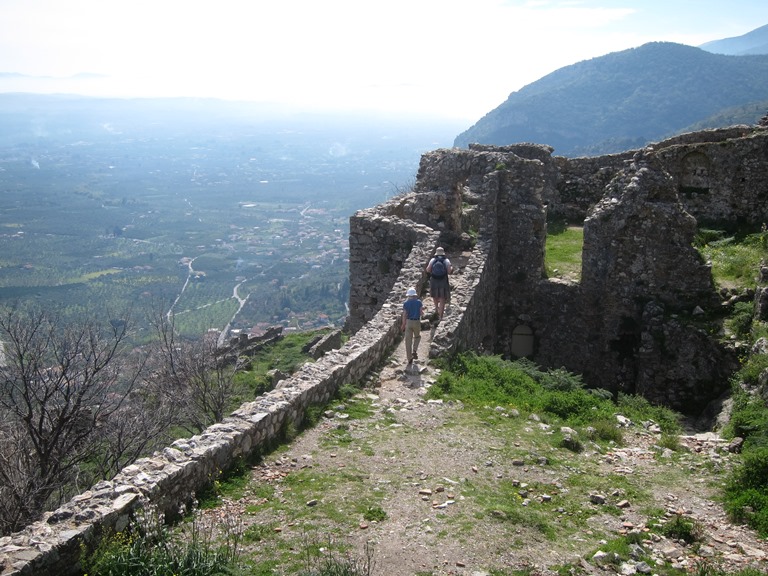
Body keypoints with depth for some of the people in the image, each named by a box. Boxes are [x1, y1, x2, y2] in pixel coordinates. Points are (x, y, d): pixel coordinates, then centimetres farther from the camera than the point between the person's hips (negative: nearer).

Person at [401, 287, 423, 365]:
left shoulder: (405, 303, -3)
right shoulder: (418, 302, -2)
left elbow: (404, 315, -6)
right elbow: (421, 313, -3)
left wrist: (403, 325, 4)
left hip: (408, 322, 0)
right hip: (417, 322, 0)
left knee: (408, 340, 4)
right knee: (417, 337, 26)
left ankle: (409, 359, 4)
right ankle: (414, 351, 5)